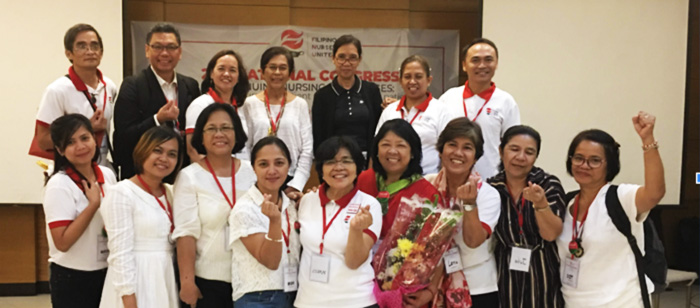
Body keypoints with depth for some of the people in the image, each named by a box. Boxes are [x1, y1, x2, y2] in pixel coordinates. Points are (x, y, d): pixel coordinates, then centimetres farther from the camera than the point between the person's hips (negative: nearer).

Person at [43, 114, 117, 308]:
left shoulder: (108, 175, 2)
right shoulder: (59, 185, -16)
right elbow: (62, 242, -22)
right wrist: (94, 204, -21)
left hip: (107, 272, 6)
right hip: (72, 278, -5)